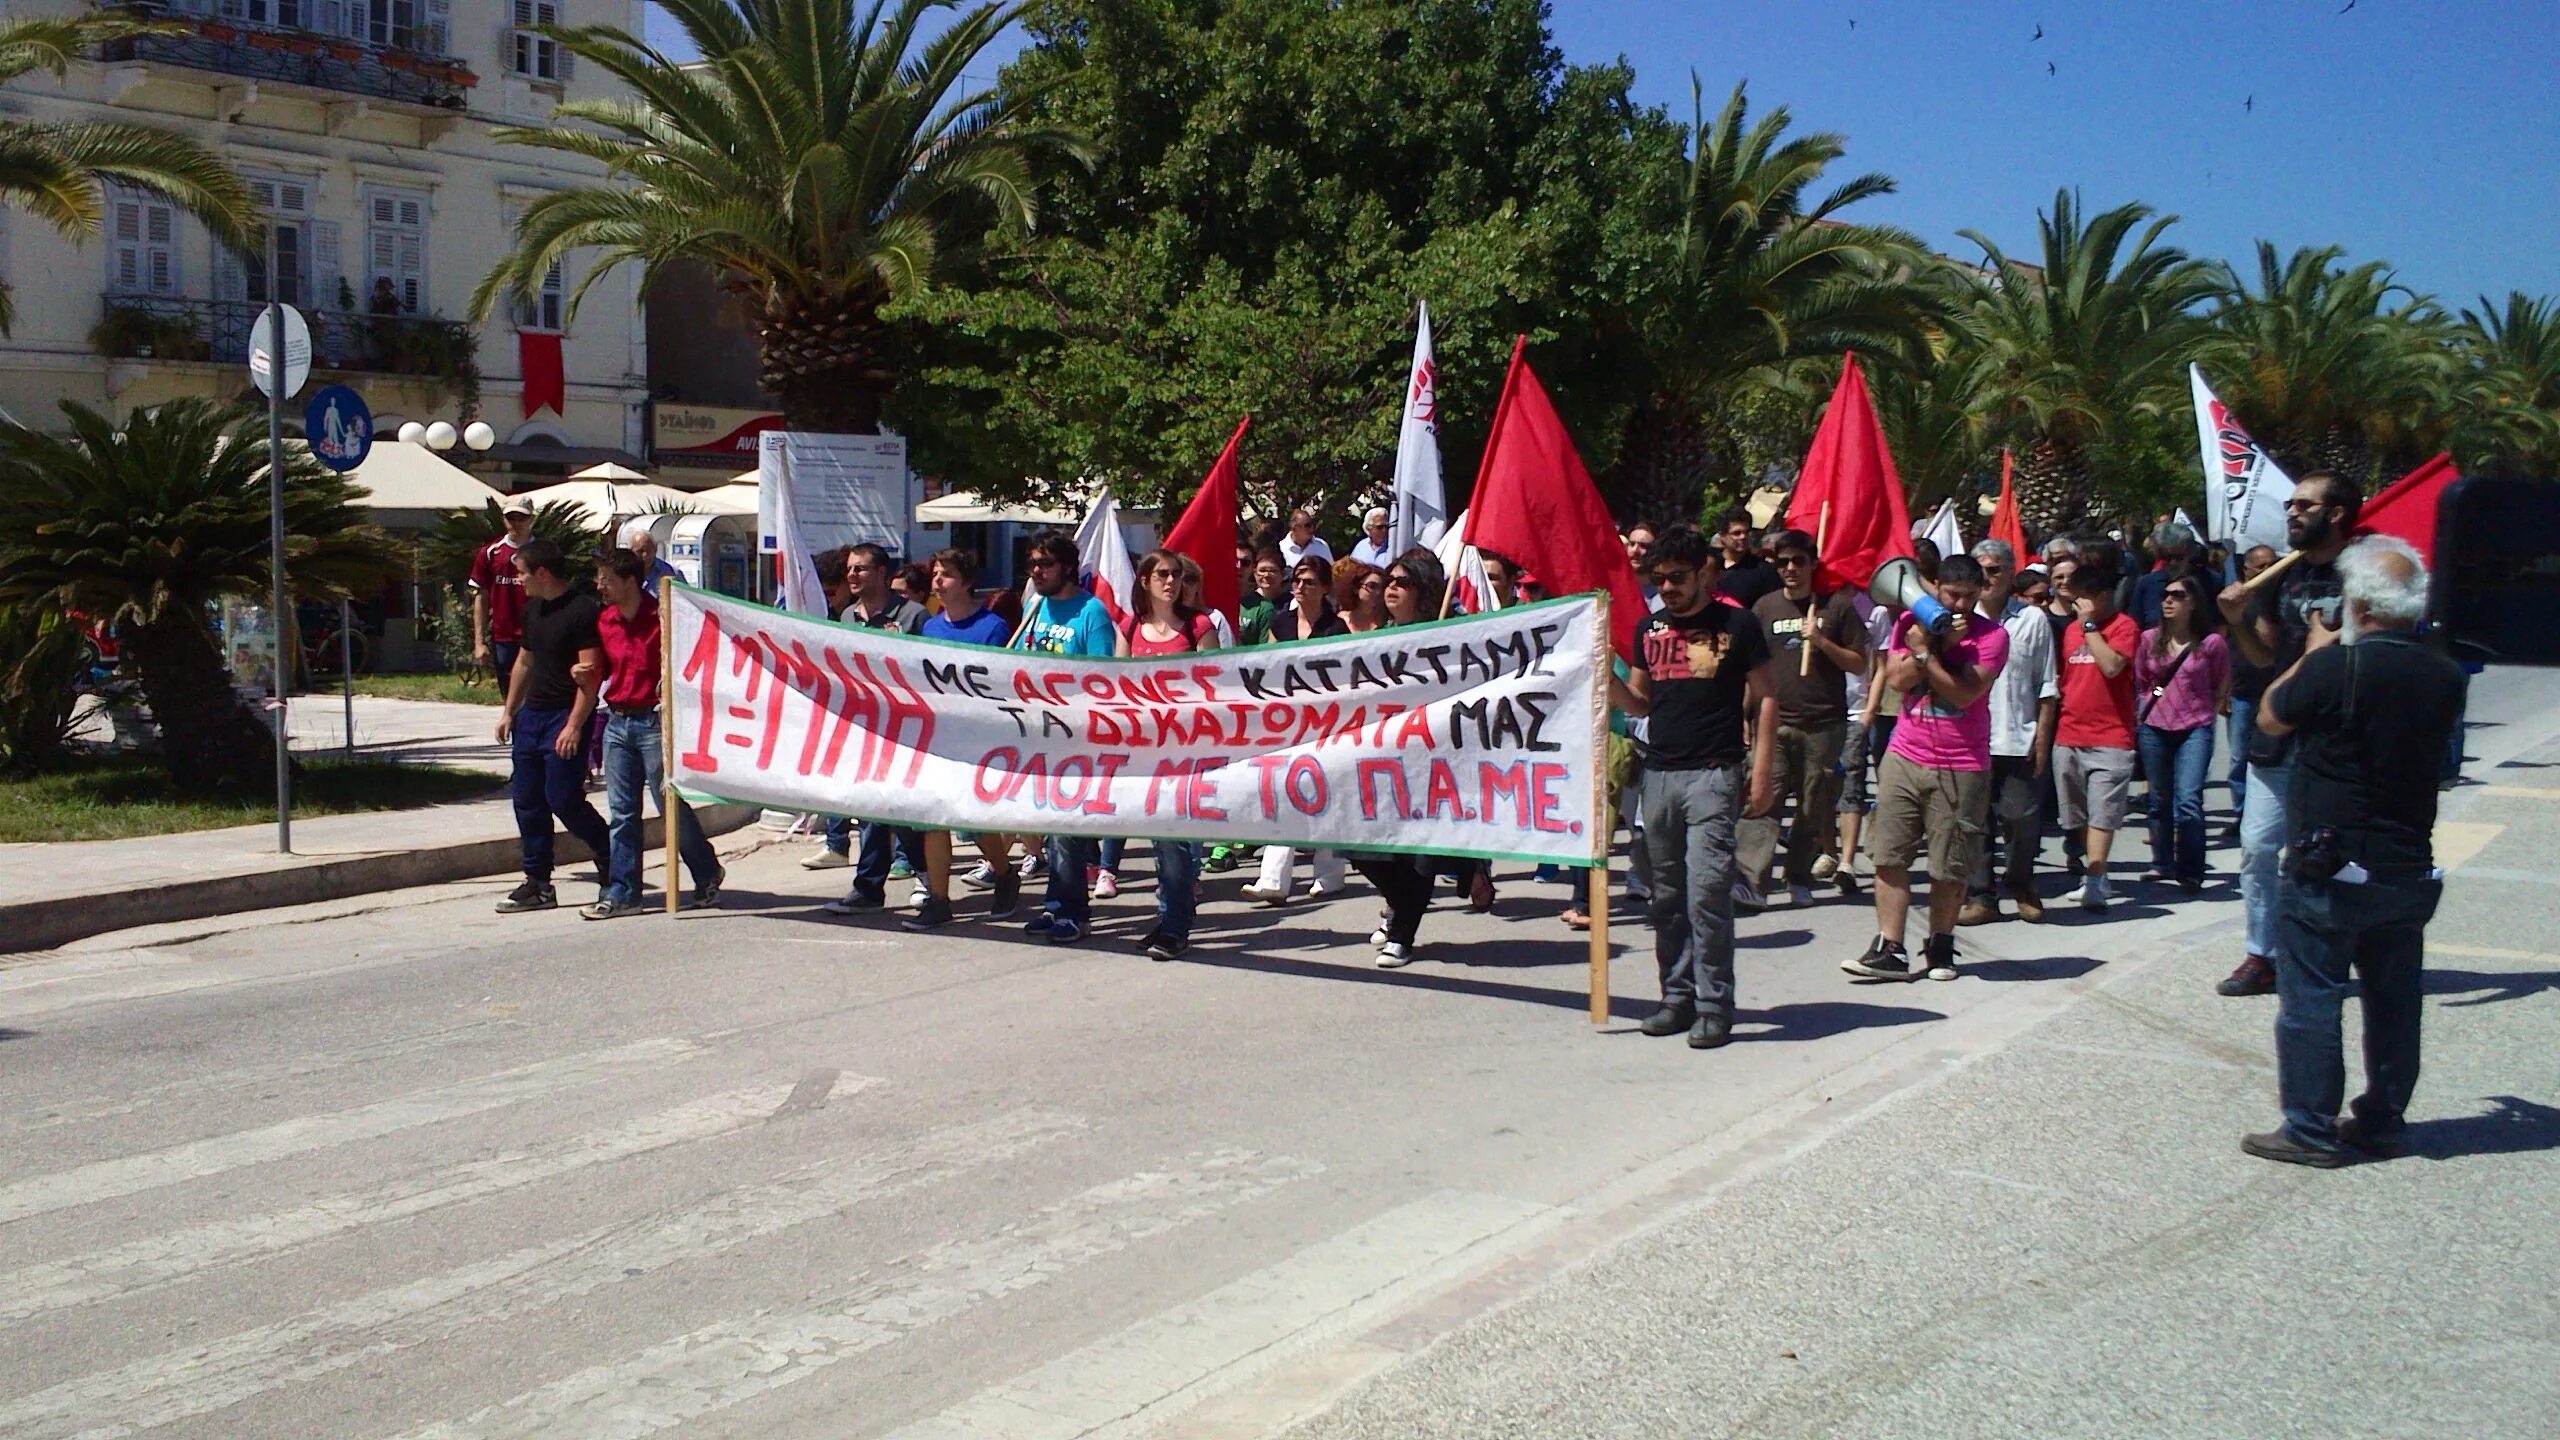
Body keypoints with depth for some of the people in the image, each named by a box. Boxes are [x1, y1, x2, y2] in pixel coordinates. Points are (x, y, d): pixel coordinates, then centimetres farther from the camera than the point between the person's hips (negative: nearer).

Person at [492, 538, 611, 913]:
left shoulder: (583, 610, -14)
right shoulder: (532, 608, 14)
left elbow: (590, 673, -18)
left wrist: (574, 726, -22)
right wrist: (509, 712, 22)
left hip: (566, 717, -9)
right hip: (531, 714, 9)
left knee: (563, 799, -10)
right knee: (526, 799, 7)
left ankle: (615, 864, 10)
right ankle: (538, 884, 14)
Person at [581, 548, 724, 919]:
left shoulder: (661, 618, -10)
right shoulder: (604, 621, 10)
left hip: (654, 721, -6)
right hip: (617, 721, 6)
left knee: (671, 804, 0)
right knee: (621, 812, 6)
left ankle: (707, 875, 19)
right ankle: (622, 892, 10)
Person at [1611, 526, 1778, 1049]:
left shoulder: (1737, 625, 1)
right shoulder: (1649, 628, 14)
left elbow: (1765, 699, 2)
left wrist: (1762, 773, -5)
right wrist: (1605, 677, -2)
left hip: (1713, 775, -5)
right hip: (1658, 774, 5)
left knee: (1707, 891, -11)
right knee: (1667, 897, 7)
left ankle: (1714, 1005, -4)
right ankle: (1678, 996, 16)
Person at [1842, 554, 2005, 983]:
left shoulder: (1991, 636, -4)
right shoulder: (1911, 622, 6)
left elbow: (1964, 693, -15)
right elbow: (1897, 681, -5)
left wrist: (1925, 653, -14)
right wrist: (1940, 642, -11)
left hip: (1961, 767, -3)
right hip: (1905, 758, 3)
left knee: (1950, 867, 4)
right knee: (1890, 857, -2)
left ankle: (1940, 947, 21)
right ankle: (1890, 951, 1)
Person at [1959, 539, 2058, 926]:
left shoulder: (2032, 620, 4)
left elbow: (2047, 686, 5)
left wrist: (2042, 737, -1)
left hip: (2019, 740, -1)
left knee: (2022, 820, 1)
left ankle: (2021, 887, 23)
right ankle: (1980, 896, 11)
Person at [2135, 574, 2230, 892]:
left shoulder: (2211, 643, -7)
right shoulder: (2150, 639, 3)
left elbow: (2222, 688, 7)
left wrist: (2204, 715, 4)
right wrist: (2142, 714, 10)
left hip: (2195, 730, -4)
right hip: (2154, 729, 4)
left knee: (2188, 801, -13)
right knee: (2159, 800, 12)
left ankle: (2191, 872, -5)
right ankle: (2162, 864, 24)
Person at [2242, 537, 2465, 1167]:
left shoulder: (2336, 667, -19)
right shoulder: (2446, 678, 0)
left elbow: (2270, 719, -3)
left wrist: (2315, 651, 9)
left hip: (2331, 871, -6)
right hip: (2409, 871, 6)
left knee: (2310, 1000, 2)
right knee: (2394, 998, 15)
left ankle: (2311, 1130, 5)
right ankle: (2384, 1121, 25)